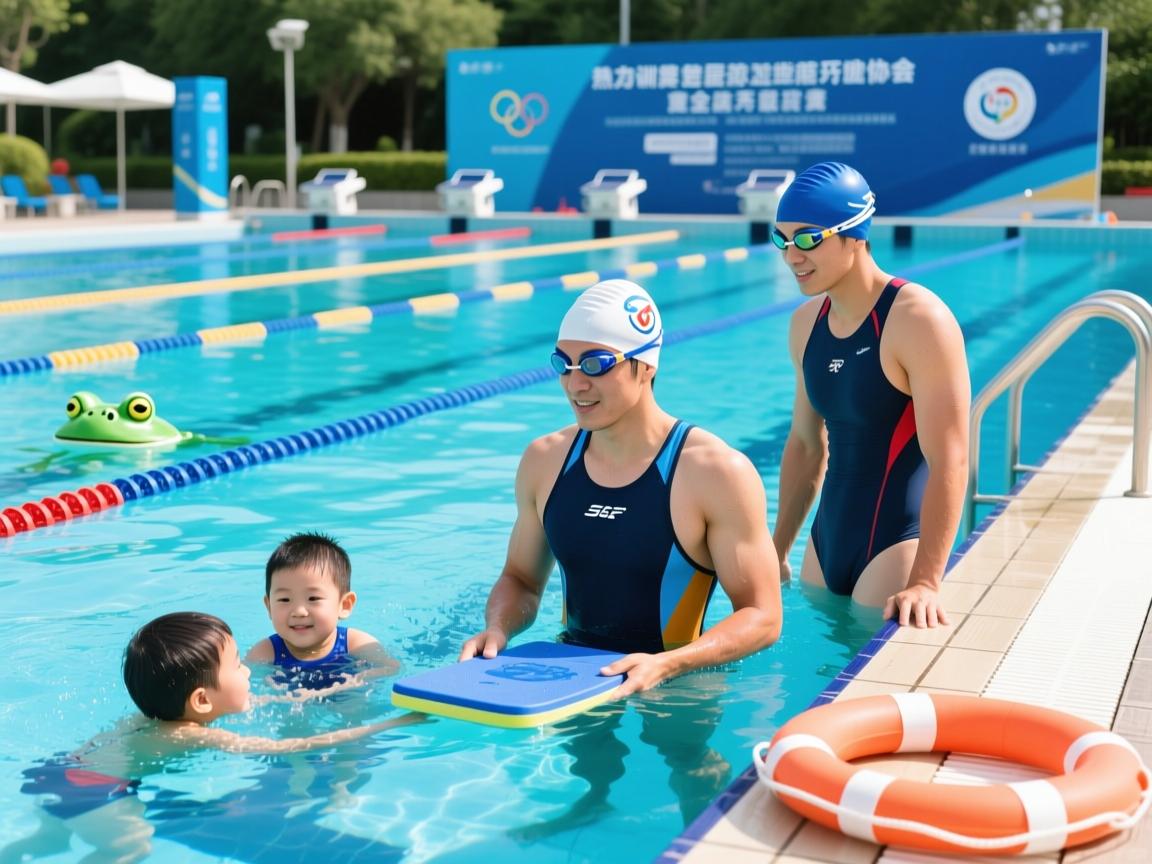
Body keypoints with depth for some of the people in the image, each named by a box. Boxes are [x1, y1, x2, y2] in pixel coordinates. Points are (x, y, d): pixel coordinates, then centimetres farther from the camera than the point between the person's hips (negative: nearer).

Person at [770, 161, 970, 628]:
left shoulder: (917, 320, -16)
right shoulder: (806, 323, 7)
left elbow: (948, 461, -21)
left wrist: (925, 582, -28)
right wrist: (776, 553, 19)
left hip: (895, 546, -7)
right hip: (826, 543, 7)